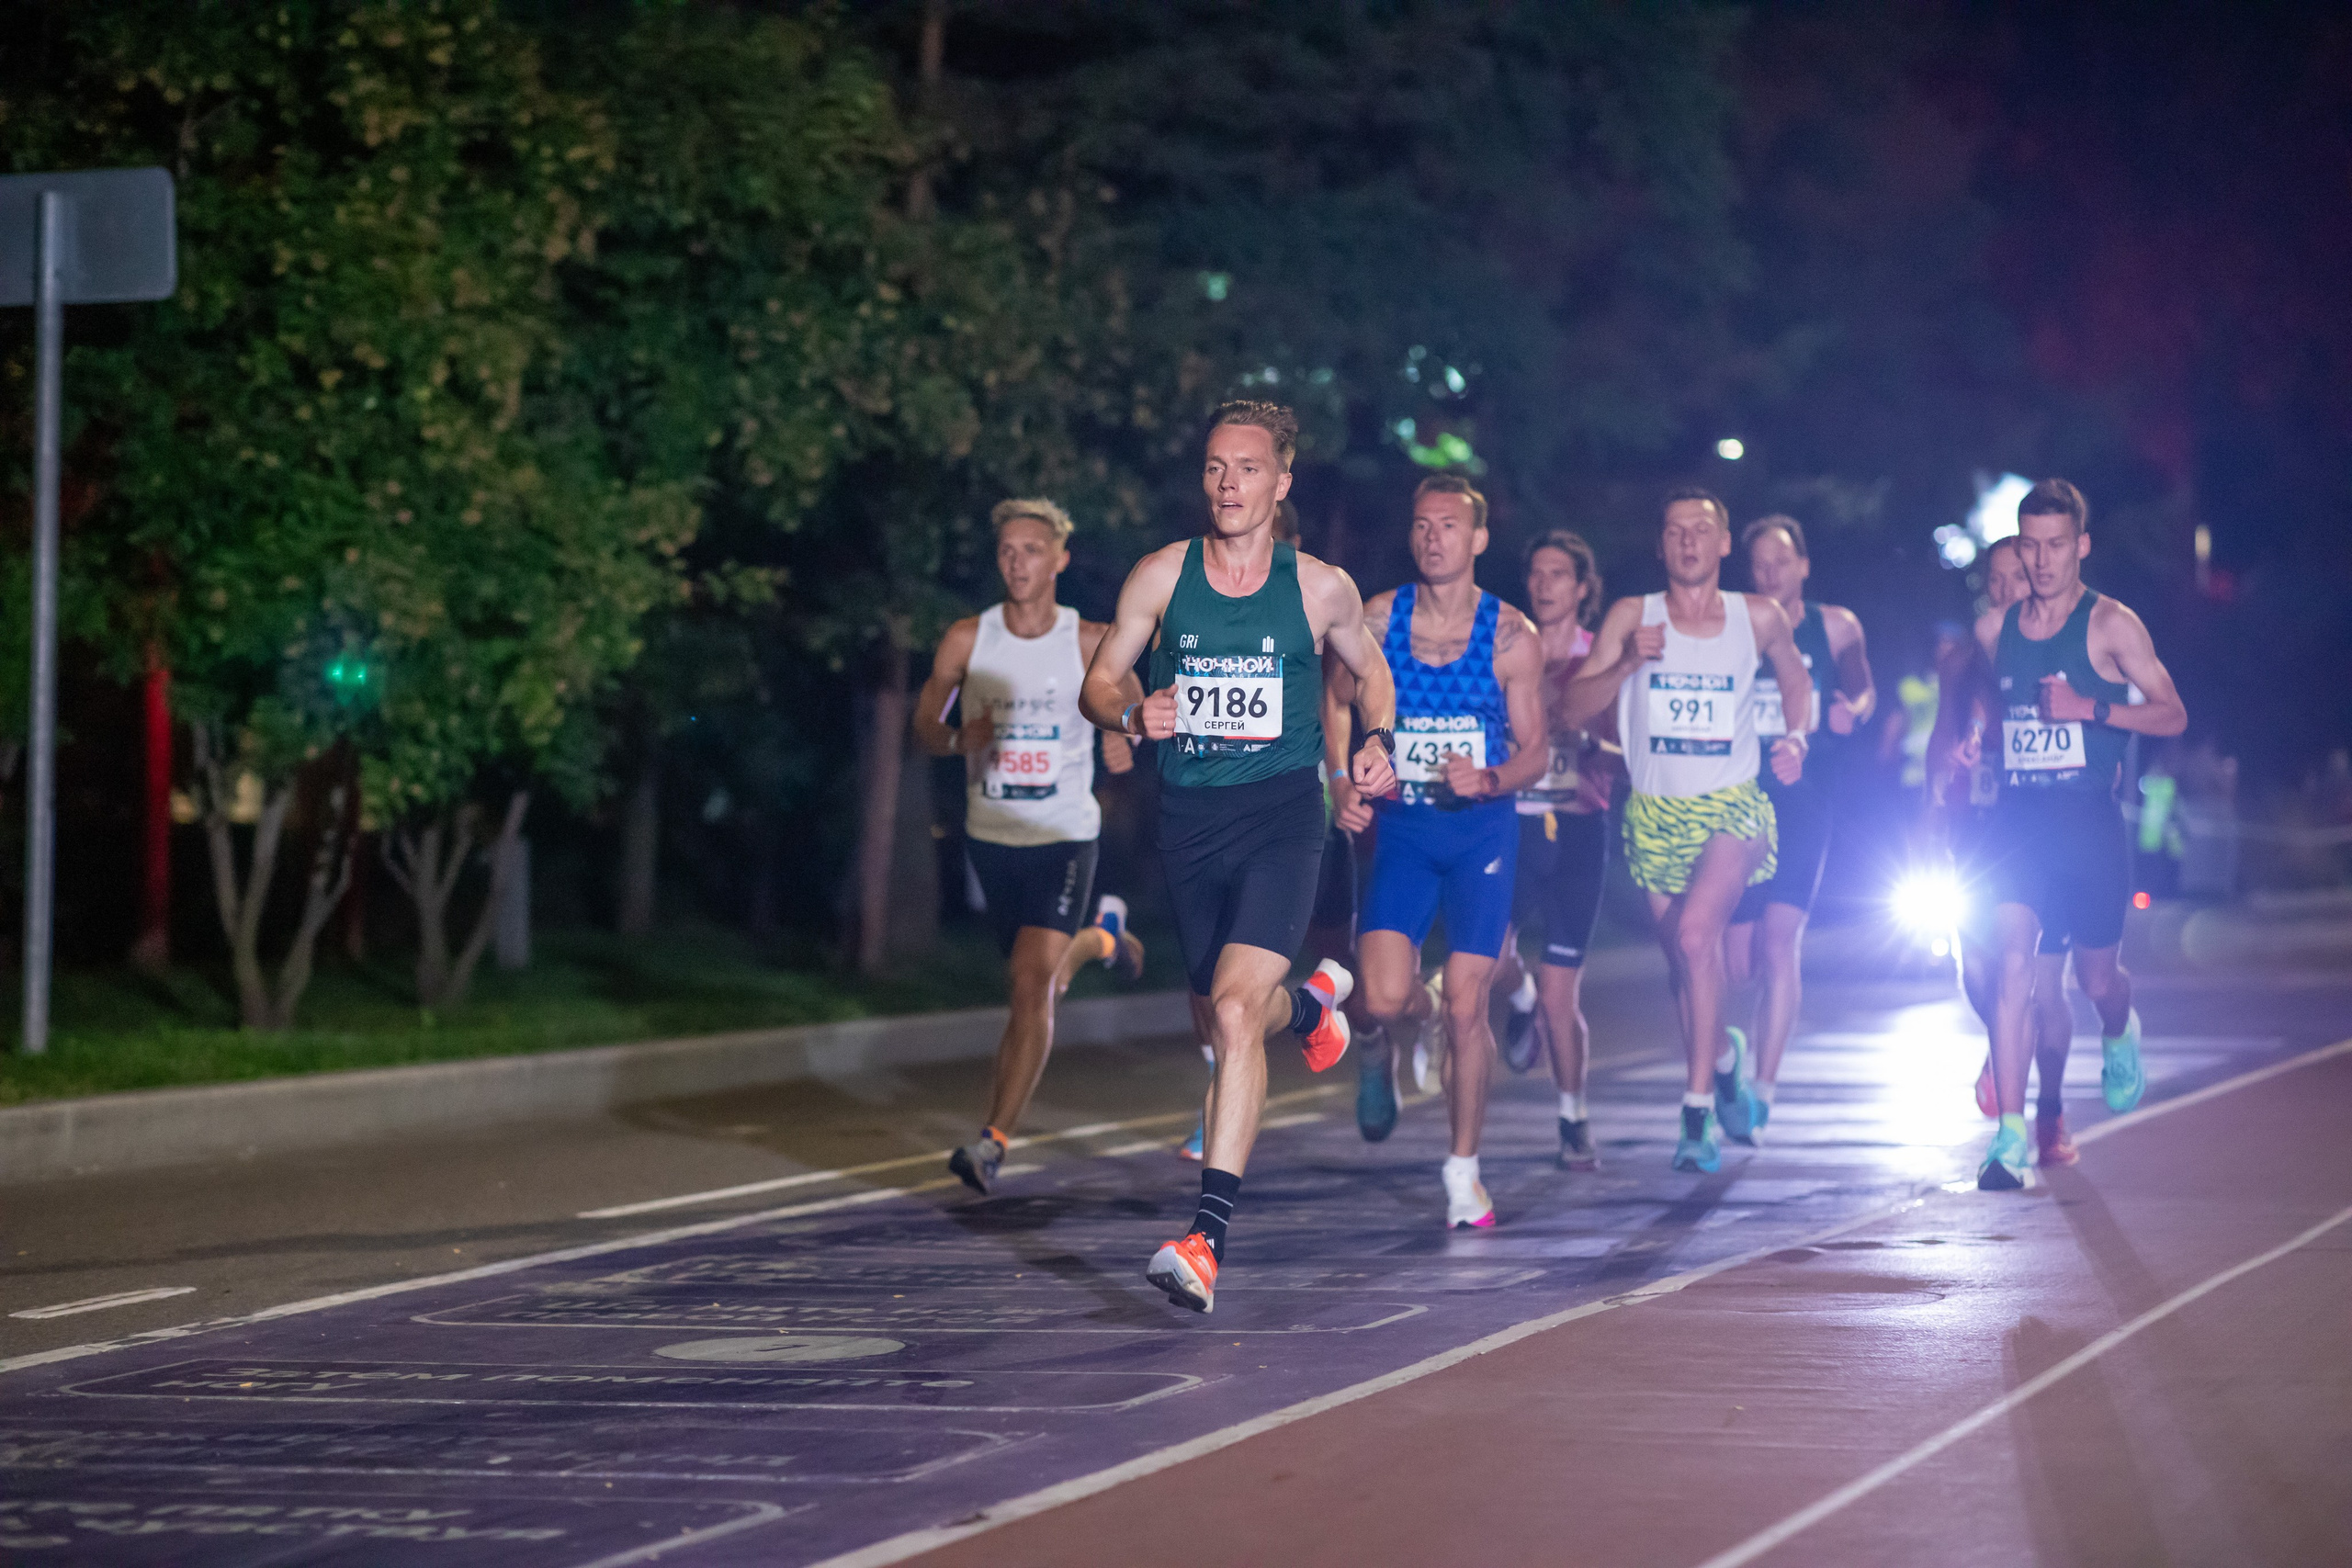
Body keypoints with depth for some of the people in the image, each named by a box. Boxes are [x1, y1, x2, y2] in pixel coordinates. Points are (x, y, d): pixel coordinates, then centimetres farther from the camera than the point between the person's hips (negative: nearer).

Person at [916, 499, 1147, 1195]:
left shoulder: (1092, 642, -7)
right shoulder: (968, 639, -3)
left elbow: (1130, 699, 7)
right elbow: (925, 724, 3)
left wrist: (1124, 738, -16)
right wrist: (960, 740, -20)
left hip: (1064, 836, -3)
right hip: (991, 835, 3)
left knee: (1032, 985, -16)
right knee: (1042, 977, 19)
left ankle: (994, 1141, -15)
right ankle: (1101, 937, 55)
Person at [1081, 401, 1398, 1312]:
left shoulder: (1321, 589, -1)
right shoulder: (1161, 576, 1)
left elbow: (1370, 671, 18)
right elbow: (1098, 681, 7)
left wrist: (1377, 743, -1)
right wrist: (1132, 714, -15)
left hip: (1281, 815, -3)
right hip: (1189, 818, 3)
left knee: (1234, 1008, -21)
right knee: (1230, 1005, 17)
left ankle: (1207, 1238, -25)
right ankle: (1311, 1003, 57)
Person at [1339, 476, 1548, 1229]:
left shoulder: (1511, 636, -4)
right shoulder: (1375, 621, -2)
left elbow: (1536, 751, 0)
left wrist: (1488, 779, -20)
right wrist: (1345, 786, -9)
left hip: (1483, 828, -1)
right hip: (1403, 827, 1)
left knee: (1466, 1005, -5)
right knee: (1384, 999, -16)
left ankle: (1464, 1166, 12)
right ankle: (1407, 1021, 24)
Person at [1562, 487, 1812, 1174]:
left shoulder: (1759, 618, 0)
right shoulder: (1632, 617, -1)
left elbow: (1795, 678, 20)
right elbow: (1572, 710, -5)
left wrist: (1796, 739, 4)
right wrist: (1628, 664, -19)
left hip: (1733, 807, -2)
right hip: (1656, 811, 3)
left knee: (1696, 931, -25)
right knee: (1681, 954, 11)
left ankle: (1698, 1111, -24)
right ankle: (1721, 1053, 44)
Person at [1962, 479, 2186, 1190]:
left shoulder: (2111, 625, -5)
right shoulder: (1994, 629, 8)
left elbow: (2172, 714, -7)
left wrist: (2091, 708, -20)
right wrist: (1975, 741, 6)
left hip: (2090, 819, -2)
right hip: (2017, 817, 2)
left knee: (2096, 976, 10)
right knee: (2011, 959, -16)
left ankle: (2119, 1033, 50)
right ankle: (2009, 1138, -19)